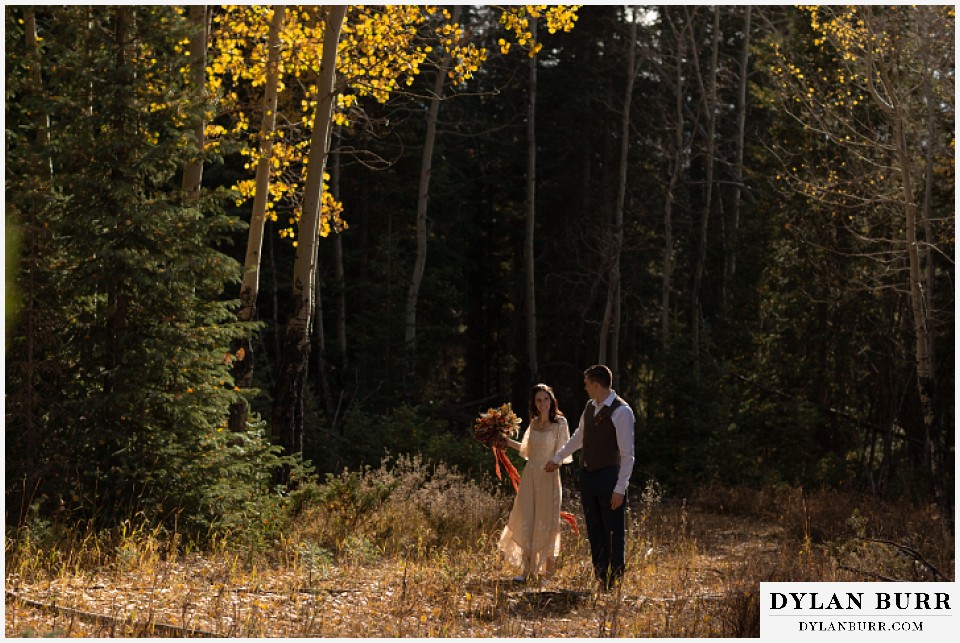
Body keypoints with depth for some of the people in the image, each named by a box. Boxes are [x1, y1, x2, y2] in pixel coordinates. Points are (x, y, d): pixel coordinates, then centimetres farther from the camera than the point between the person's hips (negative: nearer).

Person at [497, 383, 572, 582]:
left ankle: (548, 573, 9)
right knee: (526, 521, 0)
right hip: (530, 476, 5)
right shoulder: (533, 423, 11)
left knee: (547, 522, 0)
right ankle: (526, 570, 3)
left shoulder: (560, 423, -4)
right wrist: (507, 441, 20)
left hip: (549, 477, -5)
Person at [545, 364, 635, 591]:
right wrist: (557, 458, 36)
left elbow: (627, 454, -15)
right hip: (587, 476, 8)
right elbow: (579, 437, 28)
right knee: (595, 533, 10)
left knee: (614, 534, -2)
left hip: (609, 477, -8)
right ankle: (600, 583, 17)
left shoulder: (621, 411, -13)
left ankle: (615, 586, 4)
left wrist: (620, 488, -18)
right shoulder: (590, 407, 10)